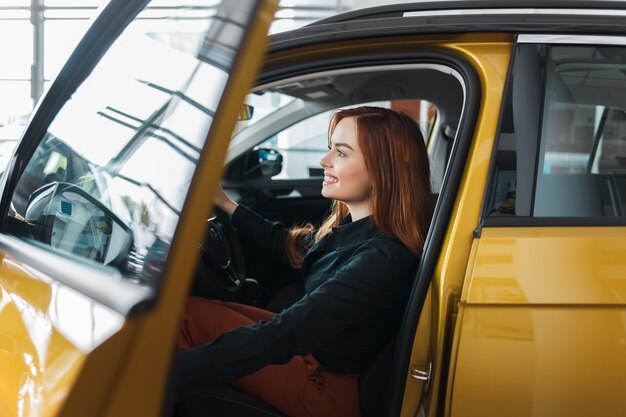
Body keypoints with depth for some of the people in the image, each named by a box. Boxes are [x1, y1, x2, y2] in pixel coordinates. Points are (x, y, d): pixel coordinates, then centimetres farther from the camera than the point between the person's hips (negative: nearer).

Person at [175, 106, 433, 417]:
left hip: (331, 388, -9)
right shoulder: (353, 226, -1)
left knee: (188, 314, -11)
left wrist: (176, 370, -39)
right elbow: (291, 246, 21)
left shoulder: (383, 258, -29)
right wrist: (226, 205, 22)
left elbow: (284, 334, -35)